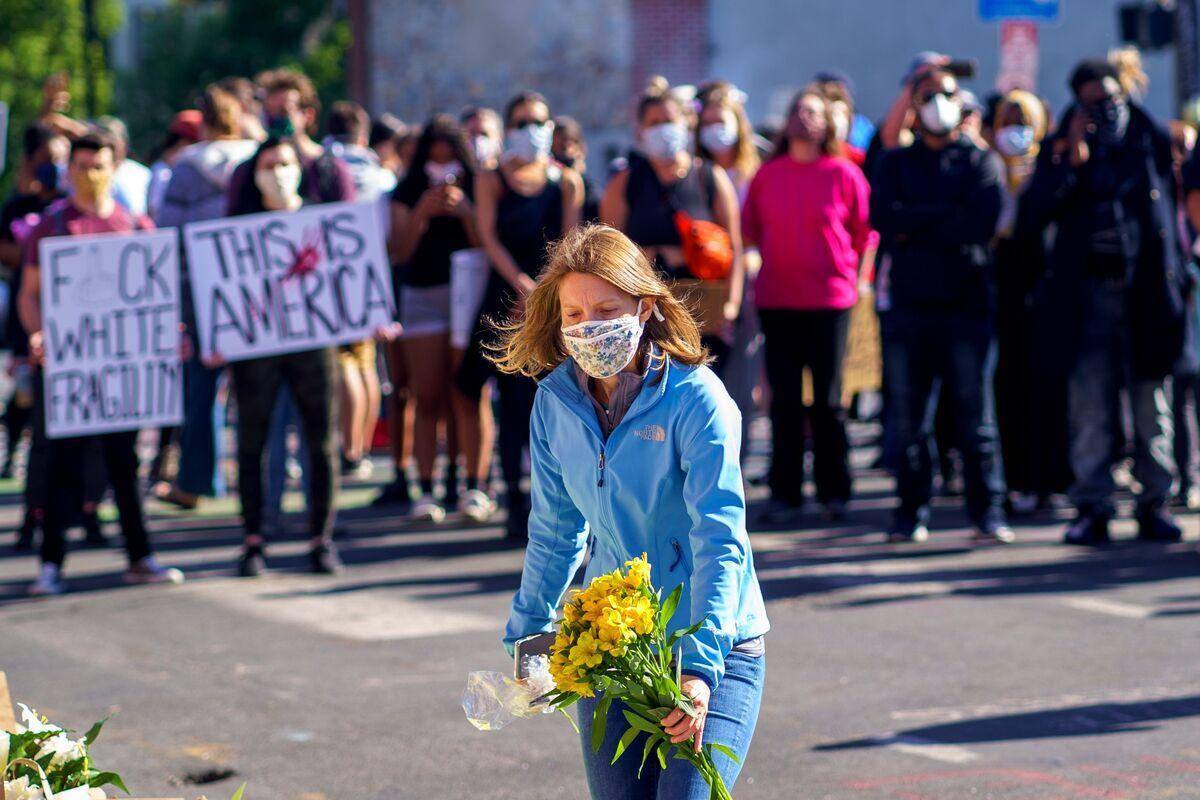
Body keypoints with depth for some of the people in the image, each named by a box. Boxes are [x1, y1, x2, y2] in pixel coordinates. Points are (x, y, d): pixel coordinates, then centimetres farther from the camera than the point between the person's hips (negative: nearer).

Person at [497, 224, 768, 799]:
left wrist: (700, 667, -27)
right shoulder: (555, 402, 0)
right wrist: (524, 638, 16)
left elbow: (720, 542, -19)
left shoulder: (695, 398, -16)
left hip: (714, 645, -5)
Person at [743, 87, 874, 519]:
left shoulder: (844, 174, -1)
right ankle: (785, 492, 8)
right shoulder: (767, 175, 6)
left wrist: (848, 272, 2)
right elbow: (750, 229, 14)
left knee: (827, 400, 2)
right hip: (776, 300, 2)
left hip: (830, 300, -2)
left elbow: (864, 233, 5)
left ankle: (834, 491, 10)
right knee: (784, 400, 3)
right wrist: (771, 265, 9)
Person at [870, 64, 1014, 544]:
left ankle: (987, 512, -1)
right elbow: (882, 217, -3)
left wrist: (913, 227, -6)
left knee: (975, 414, -4)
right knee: (906, 418, 0)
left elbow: (981, 223, -7)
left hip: (966, 302, -1)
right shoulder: (894, 163, 16)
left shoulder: (980, 162, 11)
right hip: (906, 303, 2)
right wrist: (947, 213, -8)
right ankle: (912, 512, 6)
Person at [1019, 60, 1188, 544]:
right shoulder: (1061, 151, 6)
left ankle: (1155, 503, 9)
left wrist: (1175, 279, 4)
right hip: (1088, 292, 0)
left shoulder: (1154, 145, 7)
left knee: (1151, 404, 3)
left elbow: (1175, 210, 11)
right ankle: (1092, 508, 0)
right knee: (1090, 404, -3)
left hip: (1147, 289, 0)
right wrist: (1074, 162, -14)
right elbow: (1034, 213, -6)